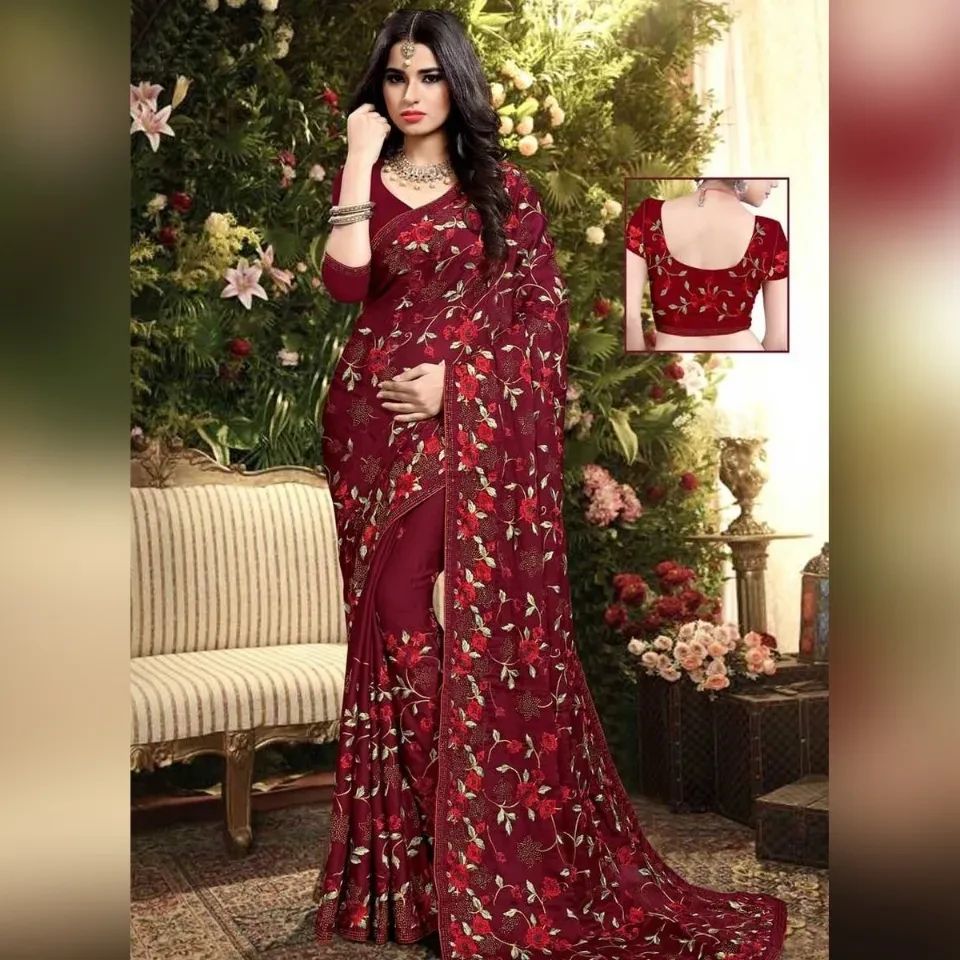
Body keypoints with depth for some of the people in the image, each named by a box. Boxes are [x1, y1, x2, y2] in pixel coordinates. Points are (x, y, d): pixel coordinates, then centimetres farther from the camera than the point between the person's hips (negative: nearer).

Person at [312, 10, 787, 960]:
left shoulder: (503, 188, 8)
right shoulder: (362, 181, 11)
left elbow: (544, 308, 2)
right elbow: (345, 283, -8)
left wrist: (459, 379, -9)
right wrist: (360, 159, -9)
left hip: (481, 426, -1)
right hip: (377, 421, 2)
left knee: (482, 632, -4)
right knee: (394, 623, 3)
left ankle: (487, 864, 8)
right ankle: (408, 856, 15)